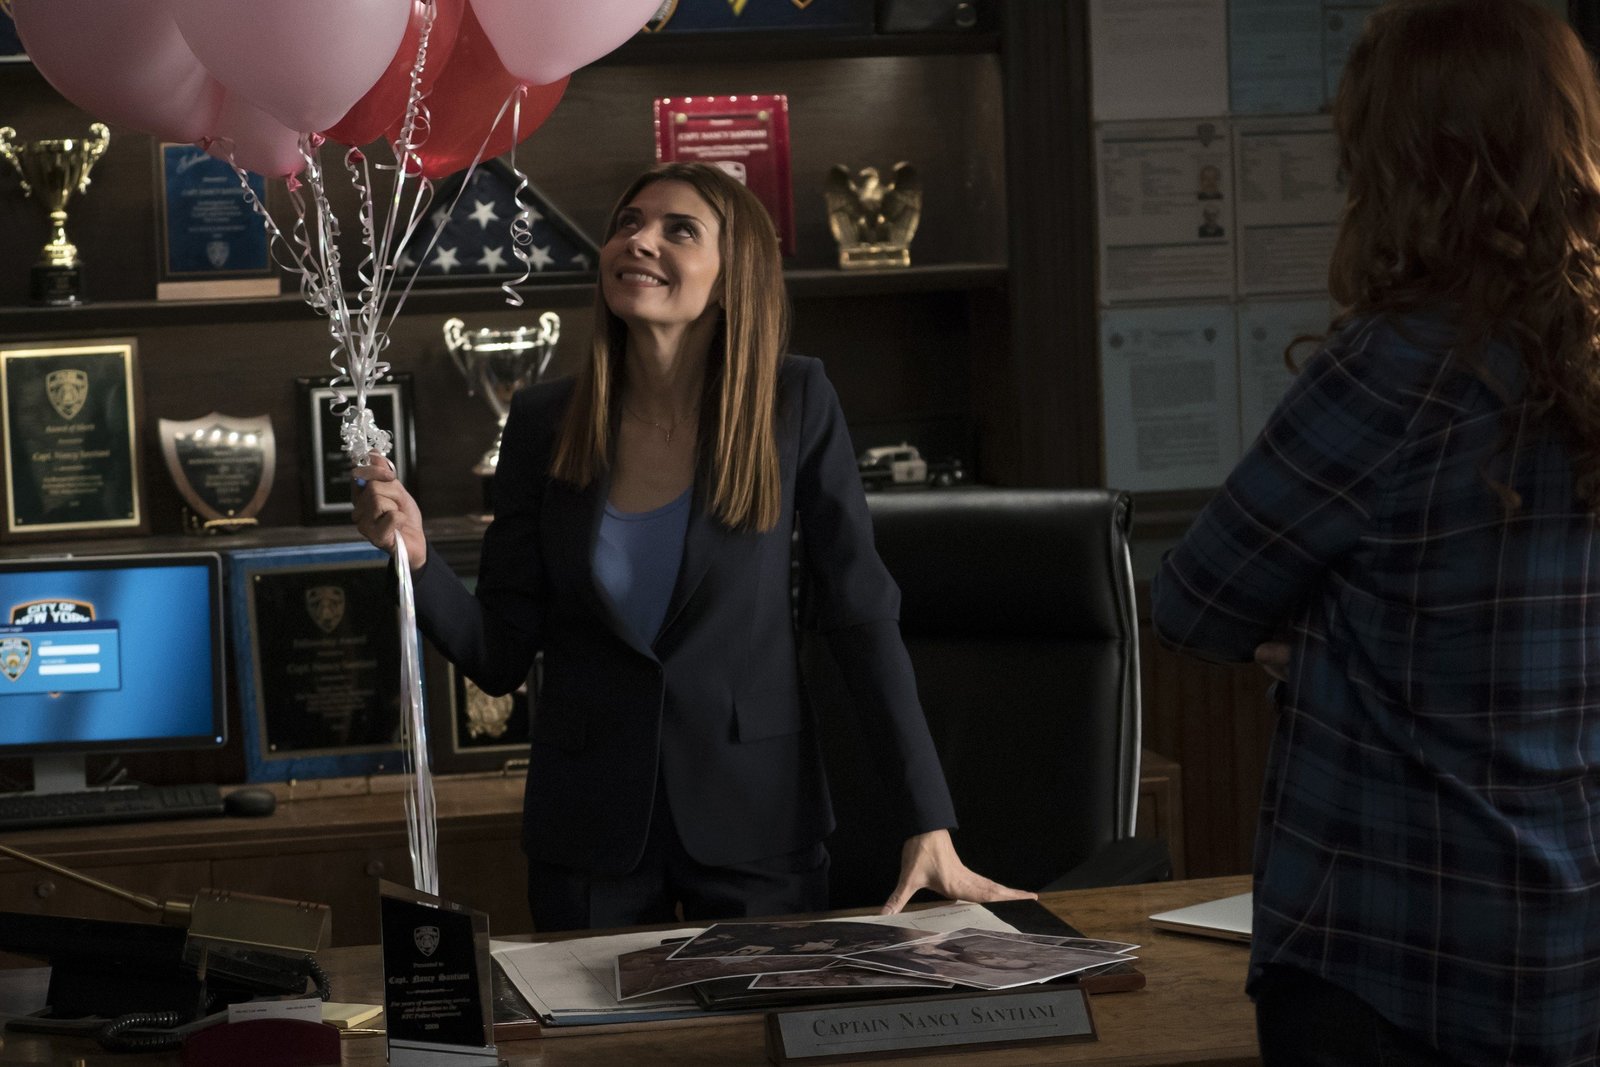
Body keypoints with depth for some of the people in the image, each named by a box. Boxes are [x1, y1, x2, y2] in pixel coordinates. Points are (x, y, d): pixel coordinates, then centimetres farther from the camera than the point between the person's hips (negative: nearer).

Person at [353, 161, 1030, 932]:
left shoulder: (795, 405, -8)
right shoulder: (544, 422, -2)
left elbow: (862, 615, -6)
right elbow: (500, 654, -2)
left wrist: (929, 826, -10)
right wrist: (415, 557, -20)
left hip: (754, 813, -1)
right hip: (591, 828, 2)